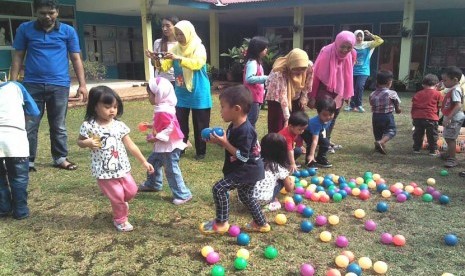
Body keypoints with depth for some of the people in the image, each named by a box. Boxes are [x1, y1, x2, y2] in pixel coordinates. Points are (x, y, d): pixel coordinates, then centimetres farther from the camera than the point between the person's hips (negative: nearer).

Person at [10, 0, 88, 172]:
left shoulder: (68, 31, 4)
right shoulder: (24, 29, 5)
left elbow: (76, 59, 6)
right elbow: (18, 57, 7)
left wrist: (82, 84, 0)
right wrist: (13, 83, 0)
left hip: (59, 85, 0)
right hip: (32, 85, 0)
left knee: (59, 126, 9)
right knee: (29, 126, 3)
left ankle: (60, 158, 20)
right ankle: (27, 161, 13)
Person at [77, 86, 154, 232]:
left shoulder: (119, 125, -3)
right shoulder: (89, 126, -11)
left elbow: (131, 145, 3)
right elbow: (79, 142, 4)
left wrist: (144, 162, 4)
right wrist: (87, 143, -21)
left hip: (122, 167, 4)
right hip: (104, 171, -4)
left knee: (132, 191, 10)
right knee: (117, 196, 3)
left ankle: (120, 203, 45)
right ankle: (120, 219, 32)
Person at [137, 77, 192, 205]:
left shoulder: (163, 111, -25)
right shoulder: (162, 108, 10)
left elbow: (170, 128, -29)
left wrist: (156, 138, -24)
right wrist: (151, 126, 16)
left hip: (169, 146, -11)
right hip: (162, 146, 11)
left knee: (172, 170, -5)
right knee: (152, 161, 25)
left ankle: (183, 195, 4)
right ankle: (153, 184, 45)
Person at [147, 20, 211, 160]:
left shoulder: (199, 47, -8)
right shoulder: (176, 48, 6)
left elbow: (197, 64, -26)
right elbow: (165, 66, 1)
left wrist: (178, 58, -33)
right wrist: (157, 60, -19)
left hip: (198, 93, -4)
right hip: (181, 93, 4)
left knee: (200, 124, 5)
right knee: (180, 123, 5)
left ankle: (200, 151, 16)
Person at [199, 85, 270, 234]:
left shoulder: (245, 131, -28)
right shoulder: (234, 126, 2)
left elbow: (243, 156, -29)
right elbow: (232, 145, 13)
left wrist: (225, 143, -29)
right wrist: (219, 141, -4)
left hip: (247, 170, -10)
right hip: (248, 170, 10)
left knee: (219, 189, -12)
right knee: (246, 196, 23)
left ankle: (221, 223, 2)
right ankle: (261, 224, 38)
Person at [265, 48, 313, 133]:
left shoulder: (309, 66, -28)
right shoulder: (280, 72, -40)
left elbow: (308, 83, -5)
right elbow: (282, 95, -42)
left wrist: (304, 97, -4)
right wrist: (287, 118, -43)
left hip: (296, 95, 4)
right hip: (277, 95, -4)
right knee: (277, 125, -8)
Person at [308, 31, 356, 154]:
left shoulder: (351, 55, -5)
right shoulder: (326, 52, -22)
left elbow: (348, 75, 9)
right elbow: (316, 75, -17)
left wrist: (347, 93, 10)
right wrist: (312, 96, -15)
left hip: (339, 91, 7)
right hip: (324, 90, -7)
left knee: (334, 115, 15)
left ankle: (327, 140, 28)